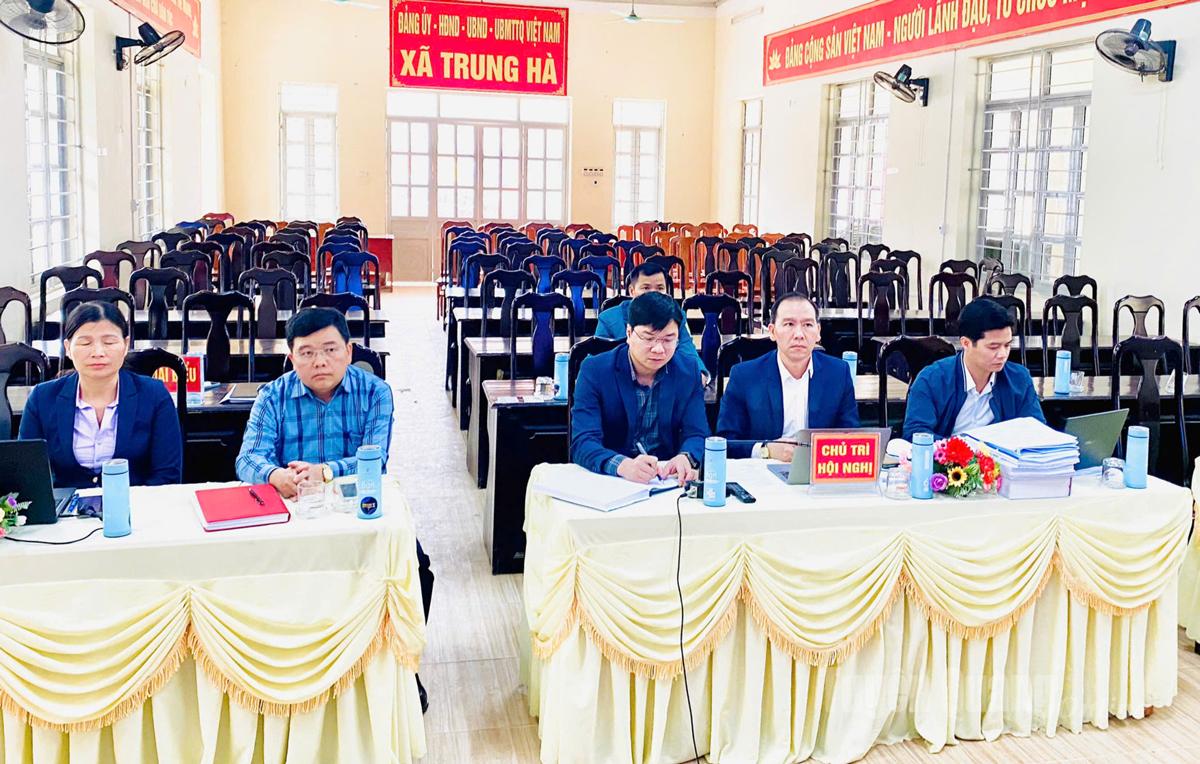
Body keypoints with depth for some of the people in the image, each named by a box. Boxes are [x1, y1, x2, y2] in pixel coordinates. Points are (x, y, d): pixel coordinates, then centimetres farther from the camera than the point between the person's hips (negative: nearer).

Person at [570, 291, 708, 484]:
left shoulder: (688, 370, 2)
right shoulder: (594, 370, -8)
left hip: (668, 479, 3)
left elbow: (697, 434, 0)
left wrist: (685, 458, -24)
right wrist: (623, 465, -36)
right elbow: (583, 443, -17)